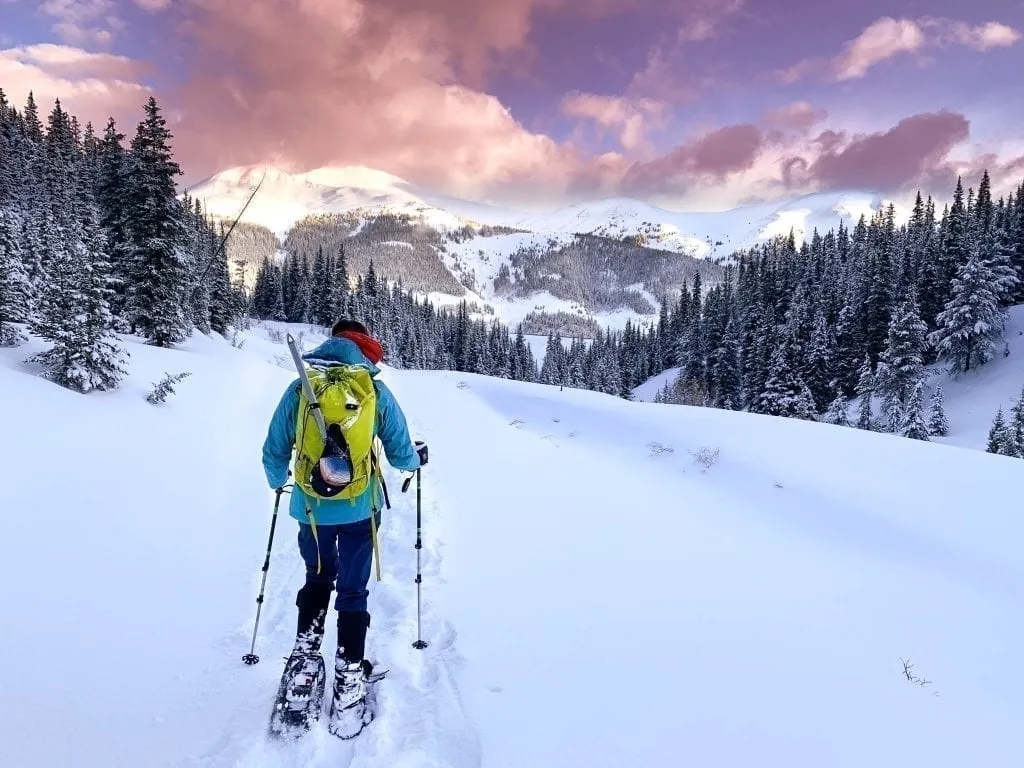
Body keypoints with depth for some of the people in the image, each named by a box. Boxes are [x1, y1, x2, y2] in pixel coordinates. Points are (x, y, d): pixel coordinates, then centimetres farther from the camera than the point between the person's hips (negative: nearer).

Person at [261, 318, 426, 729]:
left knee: (317, 578, 26)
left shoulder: (298, 389, -2)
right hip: (360, 509, -1)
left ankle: (305, 655, 24)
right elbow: (400, 454, -1)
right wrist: (417, 457, 22)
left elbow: (274, 452, 3)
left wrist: (278, 480, 25)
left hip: (311, 508, 2)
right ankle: (349, 675, 18)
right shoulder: (377, 391, -6)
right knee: (353, 591, 13)